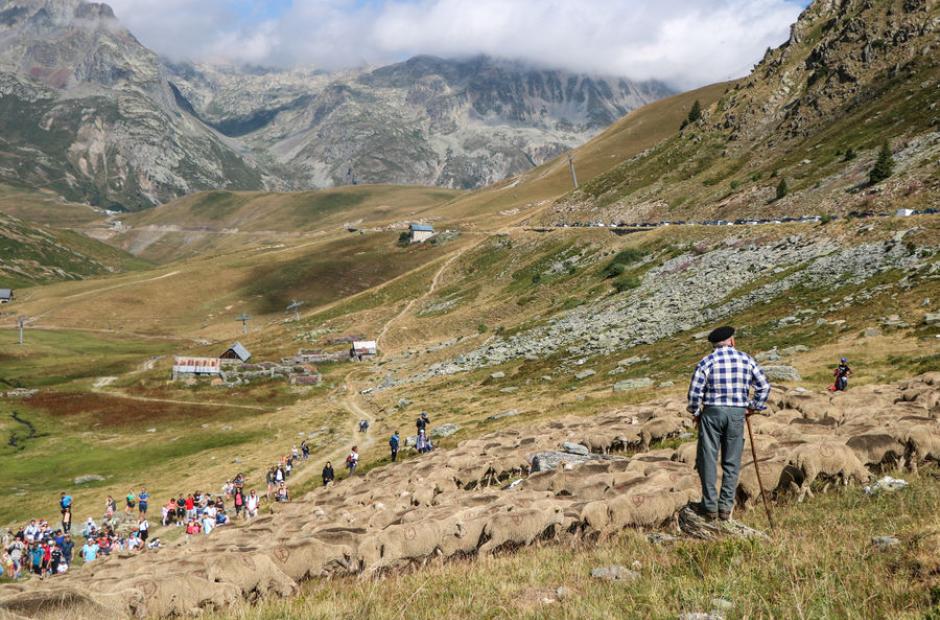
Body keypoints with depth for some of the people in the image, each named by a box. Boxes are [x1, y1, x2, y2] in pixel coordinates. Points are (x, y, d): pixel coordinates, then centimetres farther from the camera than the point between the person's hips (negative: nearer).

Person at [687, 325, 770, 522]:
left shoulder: (707, 362, -4)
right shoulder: (746, 360, 4)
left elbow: (694, 391, -7)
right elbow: (764, 387, 5)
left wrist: (696, 413, 8)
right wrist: (753, 408, 15)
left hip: (712, 412, -2)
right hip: (737, 414, 2)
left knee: (708, 459, 6)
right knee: (732, 462, 10)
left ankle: (710, 506, 6)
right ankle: (726, 507, 10)